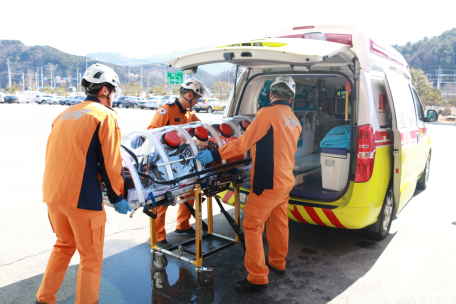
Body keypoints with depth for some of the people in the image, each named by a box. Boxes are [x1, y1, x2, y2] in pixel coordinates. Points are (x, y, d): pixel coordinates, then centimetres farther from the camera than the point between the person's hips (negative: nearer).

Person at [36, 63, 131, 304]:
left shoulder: (64, 115, 16)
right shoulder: (105, 115, -5)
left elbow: (51, 156, 18)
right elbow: (110, 162, -10)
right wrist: (117, 198, 0)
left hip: (51, 193, 7)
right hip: (82, 196, -7)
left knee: (64, 244, 26)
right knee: (91, 256, 8)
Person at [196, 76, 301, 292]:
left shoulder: (268, 113, -15)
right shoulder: (295, 121, 9)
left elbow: (244, 143, -18)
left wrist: (214, 155, -12)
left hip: (268, 183, -8)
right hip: (286, 181, 9)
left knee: (252, 226, 1)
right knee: (279, 223, 22)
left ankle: (258, 277, 6)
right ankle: (278, 262, 39)